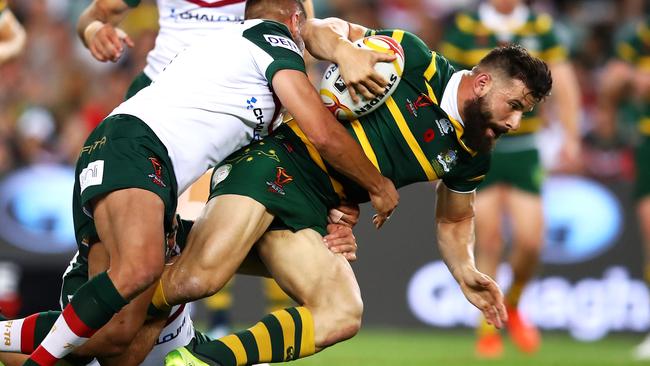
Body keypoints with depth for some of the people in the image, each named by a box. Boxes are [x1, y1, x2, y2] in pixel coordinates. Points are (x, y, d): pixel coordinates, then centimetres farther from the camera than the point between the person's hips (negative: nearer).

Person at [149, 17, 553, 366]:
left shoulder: (471, 156, 11)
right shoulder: (419, 63, -6)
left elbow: (454, 220, 29)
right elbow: (331, 29, 0)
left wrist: (466, 271, 10)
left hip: (307, 214, 7)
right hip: (276, 162, -7)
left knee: (342, 316, -14)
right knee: (199, 277, -29)